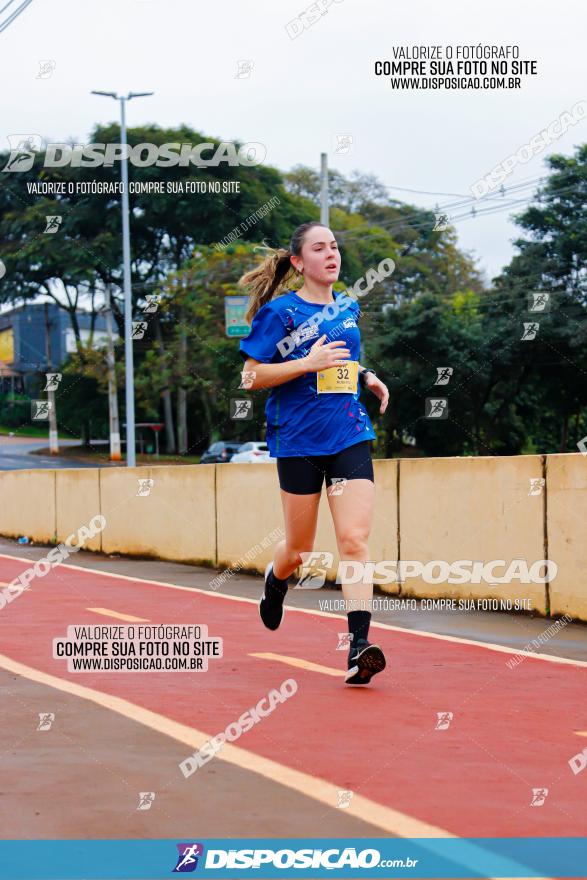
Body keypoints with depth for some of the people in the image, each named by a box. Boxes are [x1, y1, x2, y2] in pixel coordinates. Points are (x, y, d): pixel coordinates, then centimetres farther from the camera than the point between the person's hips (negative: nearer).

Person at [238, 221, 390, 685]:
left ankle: (359, 647, -18)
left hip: (350, 436, 3)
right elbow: (251, 376, -7)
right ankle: (276, 579, 45)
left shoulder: (349, 308, 13)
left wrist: (366, 376, 11)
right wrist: (307, 364, -18)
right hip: (299, 441, -3)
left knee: (355, 539, -13)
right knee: (300, 550, 9)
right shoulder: (280, 311, -4)